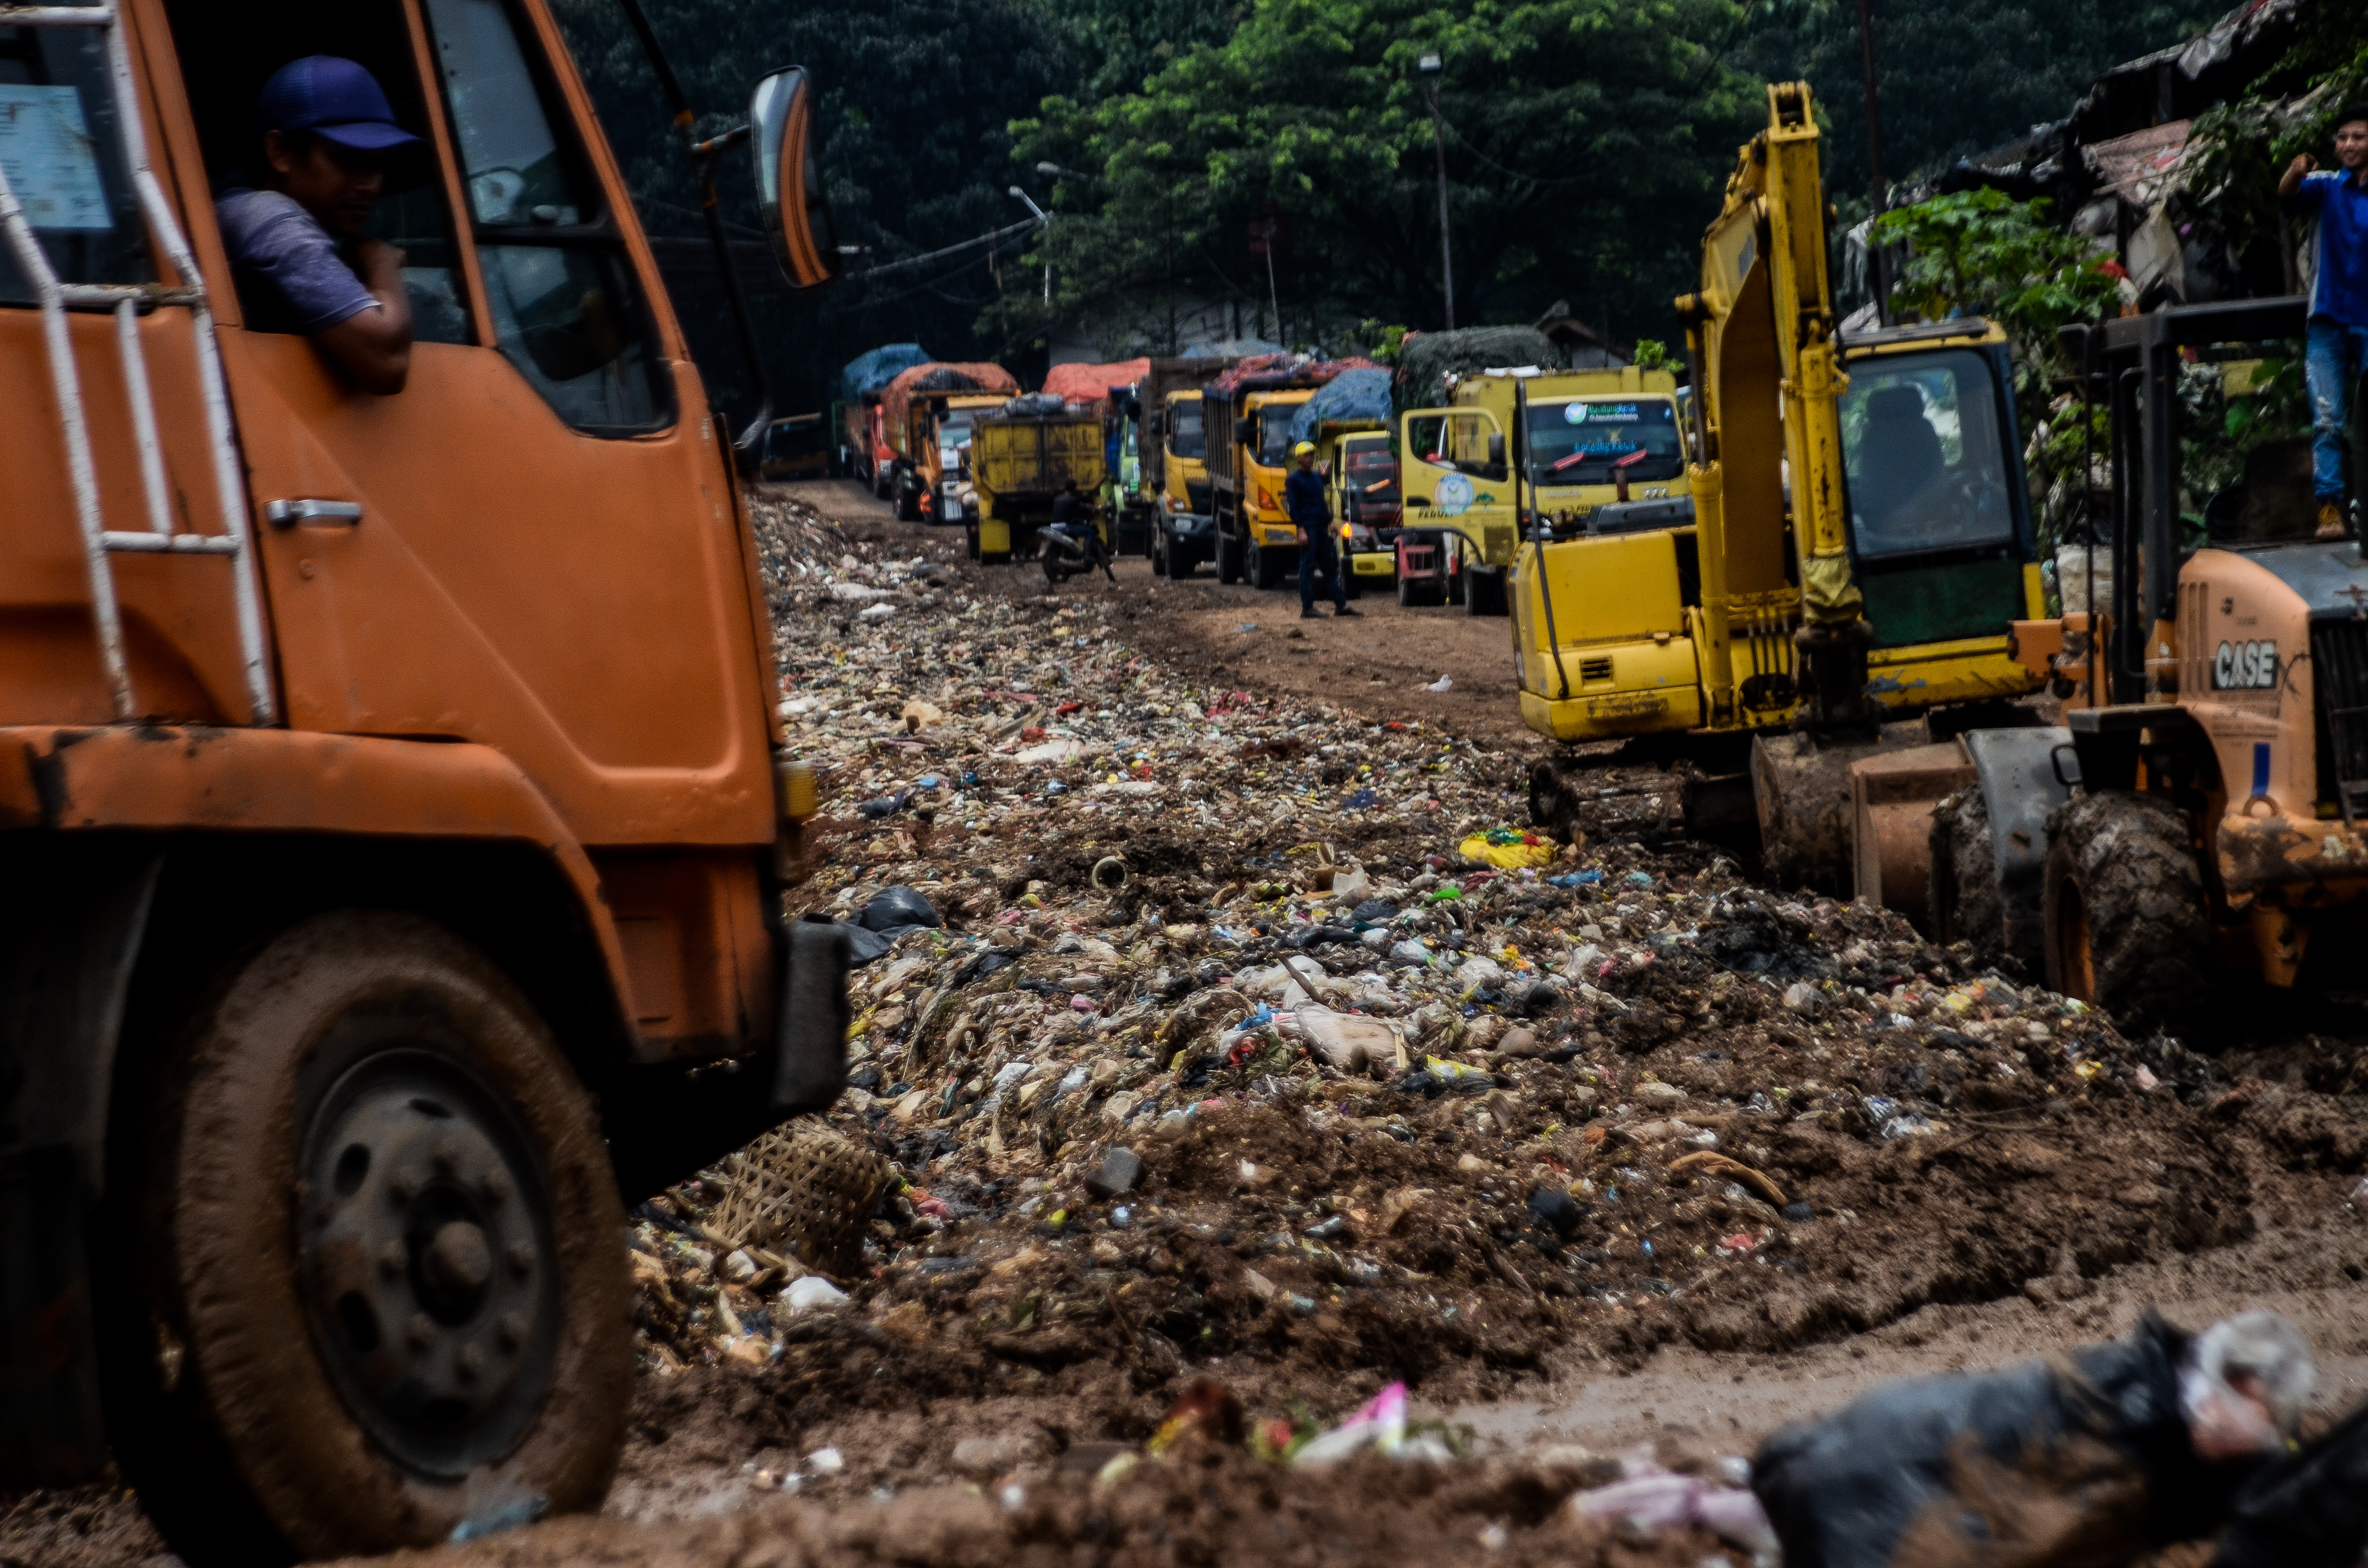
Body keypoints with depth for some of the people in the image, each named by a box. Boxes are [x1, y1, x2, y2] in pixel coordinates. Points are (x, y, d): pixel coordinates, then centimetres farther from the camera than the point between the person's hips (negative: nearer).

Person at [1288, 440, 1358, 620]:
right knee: (1307, 568, -5)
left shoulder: (1317, 477, 18)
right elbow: (1293, 507, -9)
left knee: (1330, 567, 7)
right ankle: (1307, 608, -3)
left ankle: (1340, 605, 8)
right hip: (1308, 529, -8)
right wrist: (1301, 530, -16)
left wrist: (1329, 522, 15)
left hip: (1321, 528, 8)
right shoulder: (1294, 480, -4)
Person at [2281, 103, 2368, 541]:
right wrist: (2296, 172, -37)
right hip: (2328, 320, 0)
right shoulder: (2325, 186, 4)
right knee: (2327, 420, -6)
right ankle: (2329, 506, -8)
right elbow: (2288, 194, -15)